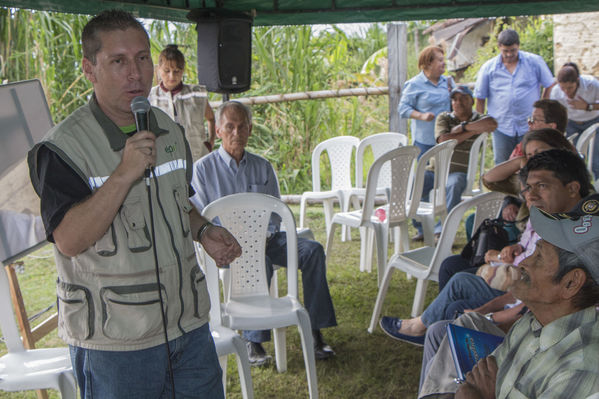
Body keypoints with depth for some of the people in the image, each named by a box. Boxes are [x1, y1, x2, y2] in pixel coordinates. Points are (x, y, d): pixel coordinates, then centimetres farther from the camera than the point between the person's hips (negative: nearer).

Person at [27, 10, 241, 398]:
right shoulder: (62, 147, -13)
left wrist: (204, 231, 0)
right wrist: (125, 173, -31)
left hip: (190, 322, 6)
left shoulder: (171, 131, 7)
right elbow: (69, 241, -22)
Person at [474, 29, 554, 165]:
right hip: (501, 127, 1)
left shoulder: (535, 62, 1)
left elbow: (550, 86, 8)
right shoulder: (488, 68, 3)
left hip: (529, 127, -1)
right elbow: (480, 99, 7)